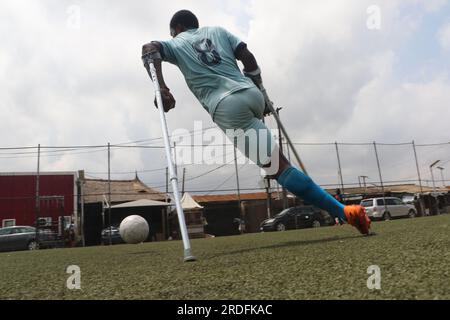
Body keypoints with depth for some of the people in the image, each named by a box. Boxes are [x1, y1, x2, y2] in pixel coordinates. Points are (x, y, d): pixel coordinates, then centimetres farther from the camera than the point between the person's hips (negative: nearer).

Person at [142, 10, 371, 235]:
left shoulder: (176, 43, 22)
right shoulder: (217, 31, 29)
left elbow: (149, 48, 0)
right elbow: (248, 58, 17)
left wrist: (161, 89, -8)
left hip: (227, 106, -5)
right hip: (252, 94, 5)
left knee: (278, 166, -10)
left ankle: (342, 211, -16)